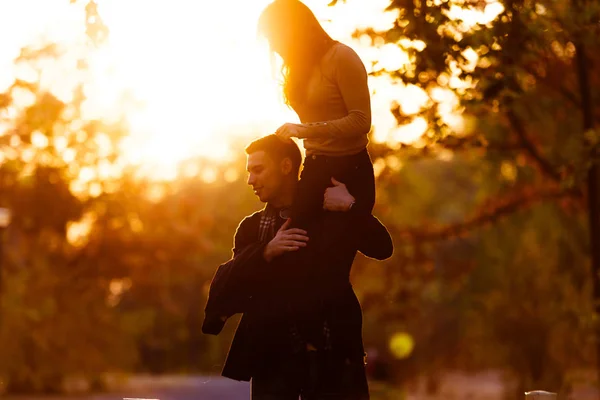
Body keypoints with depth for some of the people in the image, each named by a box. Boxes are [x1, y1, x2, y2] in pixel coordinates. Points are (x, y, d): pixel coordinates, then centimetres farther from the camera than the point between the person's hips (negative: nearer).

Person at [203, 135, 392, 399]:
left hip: (333, 354, -1)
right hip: (273, 356, 1)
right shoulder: (252, 227, 11)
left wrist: (352, 206, -21)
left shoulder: (334, 212, 7)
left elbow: (383, 248, -6)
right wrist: (266, 252, -17)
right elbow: (225, 286, -2)